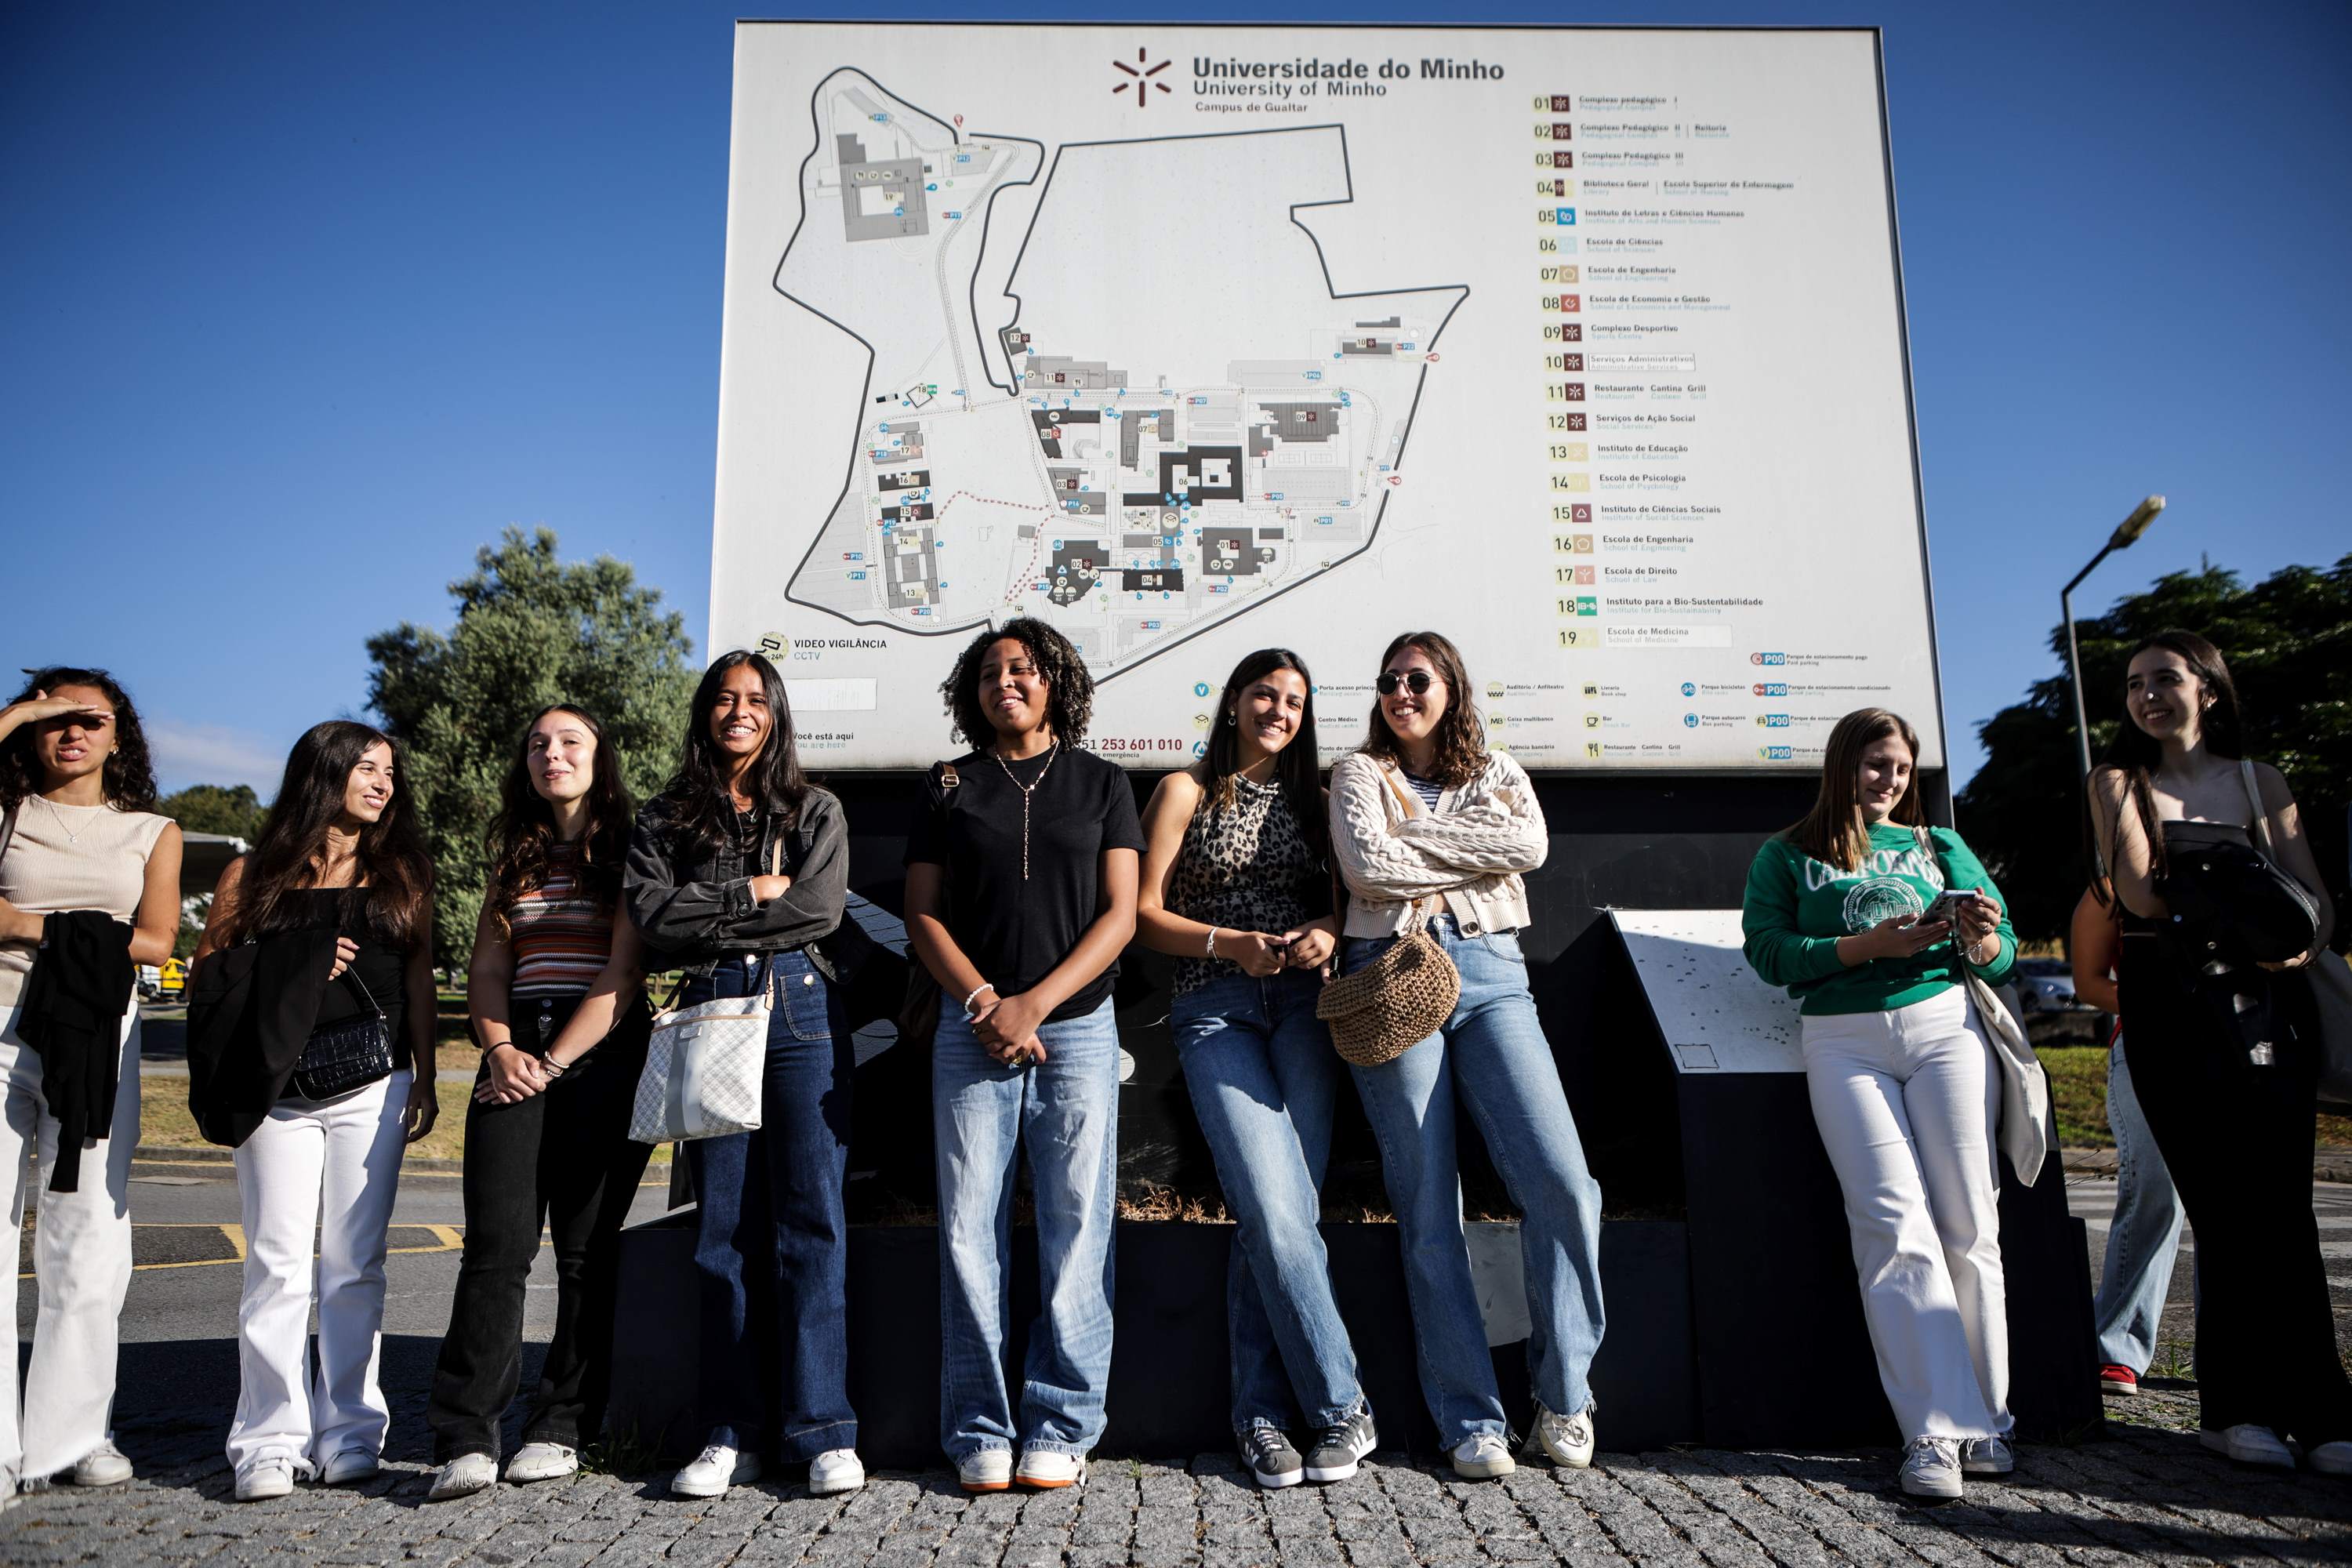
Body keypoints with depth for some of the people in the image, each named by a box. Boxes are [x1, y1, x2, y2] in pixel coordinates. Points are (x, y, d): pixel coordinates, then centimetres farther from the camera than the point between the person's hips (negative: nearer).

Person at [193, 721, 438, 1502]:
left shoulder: (401, 872, 13)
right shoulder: (254, 873, 9)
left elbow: (419, 978, 12)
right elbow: (207, 971, 8)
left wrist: (425, 1078, 7)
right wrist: (287, 975, -9)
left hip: (372, 1087, 1)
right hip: (277, 1089, -1)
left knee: (354, 1263, 3)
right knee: (277, 1262, -2)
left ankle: (349, 1430, 11)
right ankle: (271, 1440, 5)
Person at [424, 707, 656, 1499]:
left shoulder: (628, 851, 3)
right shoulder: (514, 859, 19)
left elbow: (624, 974, -7)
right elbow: (486, 967, 13)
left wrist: (554, 1063, -12)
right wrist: (500, 1049, -5)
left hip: (602, 1056, -3)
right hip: (516, 1057, 3)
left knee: (588, 1249, 1)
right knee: (498, 1244, -7)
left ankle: (561, 1429, 10)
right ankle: (466, 1441, -5)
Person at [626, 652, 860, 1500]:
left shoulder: (816, 810, 12)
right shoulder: (666, 819, 14)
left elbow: (820, 908, -4)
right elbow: (652, 916, -2)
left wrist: (709, 918, -3)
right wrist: (753, 892, -6)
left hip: (801, 1010, -1)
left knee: (811, 1217, -4)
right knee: (724, 1226, 3)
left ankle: (823, 1431, 1)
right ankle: (733, 1434, 10)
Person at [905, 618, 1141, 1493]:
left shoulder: (1101, 783, 11)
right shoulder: (950, 788, 13)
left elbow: (1120, 914, 3)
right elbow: (923, 915, 8)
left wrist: (1033, 1003, -8)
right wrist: (986, 1003, -8)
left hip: (1078, 1025, -1)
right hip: (973, 1027, 1)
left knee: (1075, 1225, -2)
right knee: (969, 1227, -1)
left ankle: (1061, 1428, 7)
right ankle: (981, 1433, 7)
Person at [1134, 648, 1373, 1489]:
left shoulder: (1309, 800, 19)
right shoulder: (1186, 791, 9)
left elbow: (1345, 901, 19)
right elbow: (1145, 913, 3)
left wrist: (1327, 935, -4)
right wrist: (1233, 945, -11)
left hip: (1303, 1004, 3)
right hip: (1216, 1009, -3)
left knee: (1278, 1216, -5)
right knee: (1272, 1212, -14)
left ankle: (1260, 1413, 6)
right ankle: (1342, 1405, -2)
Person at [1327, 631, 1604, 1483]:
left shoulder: (1497, 770, 20)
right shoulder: (1360, 773, 13)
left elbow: (1532, 845, -2)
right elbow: (1367, 867, -6)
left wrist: (1417, 836, -2)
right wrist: (1475, 850, 0)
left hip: (1491, 973, 2)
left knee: (1561, 1181, -11)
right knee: (1428, 1206, -3)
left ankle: (1564, 1394, 7)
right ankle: (1473, 1420, 5)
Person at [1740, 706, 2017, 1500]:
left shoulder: (1938, 845, 19)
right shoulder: (1787, 855, 12)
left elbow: (2002, 956, 16)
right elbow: (1768, 950, -2)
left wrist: (1981, 939, -8)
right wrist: (1871, 944, -12)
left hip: (1944, 1023, 2)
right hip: (1843, 1041, -2)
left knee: (1968, 1221, -3)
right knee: (1894, 1222, -11)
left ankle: (1985, 1416, 6)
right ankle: (1938, 1430, -9)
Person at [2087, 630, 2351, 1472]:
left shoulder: (2260, 782, 13)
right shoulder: (2119, 782, 7)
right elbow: (2141, 895, -6)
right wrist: (2125, 799, -7)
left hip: (2268, 1001, 2)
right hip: (2173, 1010, -2)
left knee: (2278, 1204, -3)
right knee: (2231, 1205, -4)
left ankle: (2244, 1404, 5)